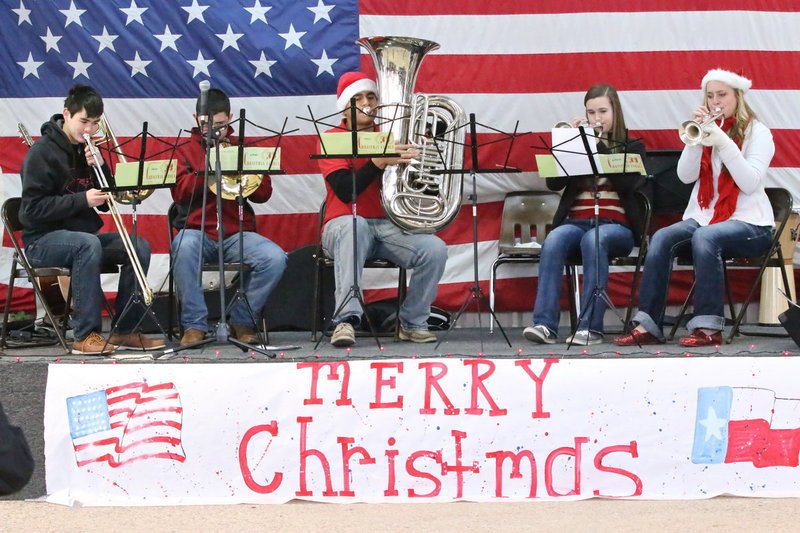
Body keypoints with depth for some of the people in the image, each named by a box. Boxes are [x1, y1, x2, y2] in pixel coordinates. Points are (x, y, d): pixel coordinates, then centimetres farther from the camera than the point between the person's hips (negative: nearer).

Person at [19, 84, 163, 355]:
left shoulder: (87, 151, 12)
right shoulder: (42, 152, -9)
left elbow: (107, 203, 9)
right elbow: (32, 209, -18)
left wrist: (100, 167, -7)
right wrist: (82, 200, -23)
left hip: (84, 234, 7)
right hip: (42, 240, -7)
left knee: (139, 247, -15)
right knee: (88, 244, -37)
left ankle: (124, 330, -10)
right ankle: (85, 335, -35)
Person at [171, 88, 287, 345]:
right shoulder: (186, 150, 14)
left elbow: (263, 193, 7)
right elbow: (179, 194, -1)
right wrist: (206, 168, -12)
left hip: (238, 233, 2)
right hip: (198, 231, -1)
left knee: (276, 258, -28)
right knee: (184, 246, -38)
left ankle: (242, 320, -8)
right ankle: (194, 324, -26)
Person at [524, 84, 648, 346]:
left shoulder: (632, 147, 13)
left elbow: (629, 183, -8)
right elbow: (554, 183, 5)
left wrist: (600, 147, -11)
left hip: (616, 224, -2)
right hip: (575, 221, 2)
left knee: (593, 240, -38)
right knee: (553, 241, -33)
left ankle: (591, 327, -38)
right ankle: (544, 324, -39)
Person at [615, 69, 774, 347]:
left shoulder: (756, 132, 2)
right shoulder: (707, 128, 15)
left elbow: (750, 183, -13)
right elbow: (686, 176, 3)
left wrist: (724, 143, -21)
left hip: (748, 222, -4)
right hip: (703, 216, 4)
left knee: (704, 236, -37)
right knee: (662, 238, -25)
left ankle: (709, 327, -35)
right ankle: (647, 325, -29)